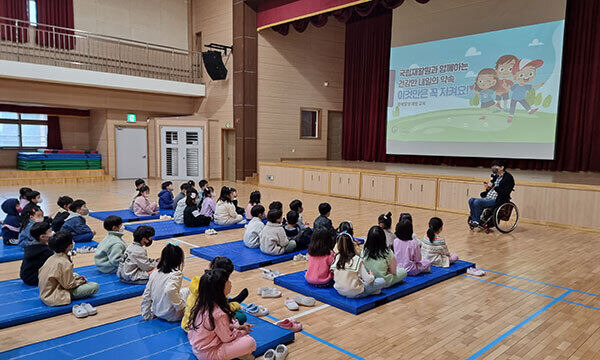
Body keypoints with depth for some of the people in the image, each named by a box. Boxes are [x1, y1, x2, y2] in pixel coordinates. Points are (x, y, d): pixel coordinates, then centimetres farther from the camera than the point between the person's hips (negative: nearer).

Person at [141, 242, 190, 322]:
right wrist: (180, 306, -23)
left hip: (157, 313, 7)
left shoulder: (154, 273, 1)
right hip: (171, 316, -7)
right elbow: (170, 291, -36)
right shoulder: (176, 274, -18)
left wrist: (147, 316, 14)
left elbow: (146, 297, 5)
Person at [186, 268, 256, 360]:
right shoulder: (219, 314, -29)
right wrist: (243, 331, 2)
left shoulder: (201, 303, -5)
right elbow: (227, 338, -15)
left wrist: (235, 326, 3)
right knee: (250, 342, -14)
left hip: (197, 348, 9)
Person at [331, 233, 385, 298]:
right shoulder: (357, 260, -20)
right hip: (355, 293, -5)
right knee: (382, 281, 9)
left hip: (340, 291, 5)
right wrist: (371, 275, 7)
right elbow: (368, 280, -17)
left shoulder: (337, 257, -6)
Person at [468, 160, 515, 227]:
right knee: (471, 200, -7)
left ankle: (477, 221, -11)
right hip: (487, 198, 9)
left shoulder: (508, 177, -7)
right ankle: (473, 219, -4)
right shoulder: (496, 177, 19)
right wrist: (488, 188, 3)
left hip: (497, 200, -9)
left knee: (477, 202, -27)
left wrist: (493, 187, -16)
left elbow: (505, 192, -17)